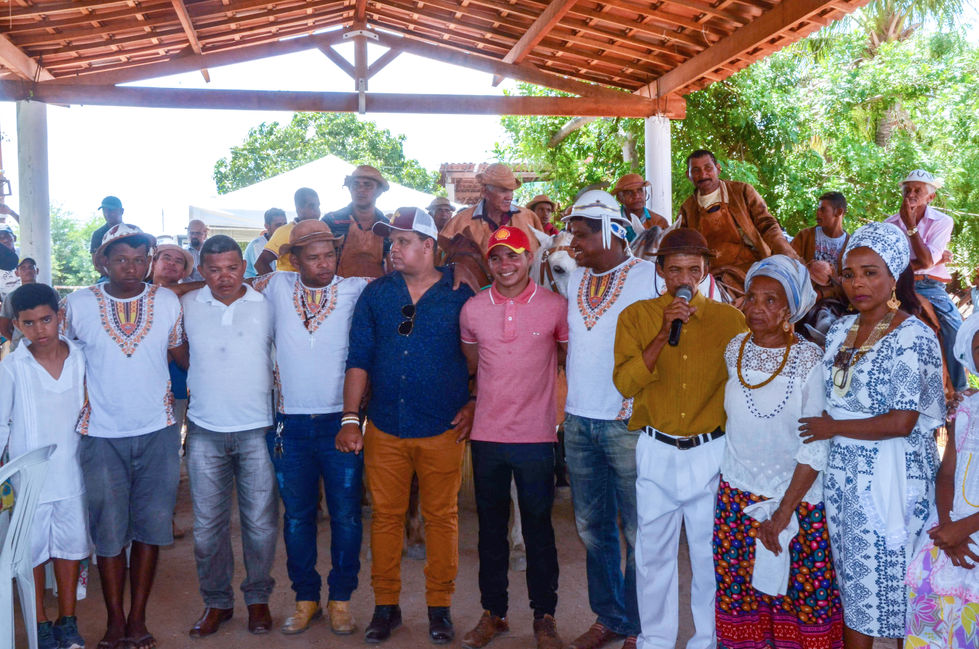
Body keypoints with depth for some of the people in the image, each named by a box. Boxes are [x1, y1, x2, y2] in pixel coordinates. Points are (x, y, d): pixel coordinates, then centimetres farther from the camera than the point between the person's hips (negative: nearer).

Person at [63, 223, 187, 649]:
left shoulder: (168, 302, 1)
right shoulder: (78, 305, -2)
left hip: (158, 433, 1)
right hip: (101, 435, -1)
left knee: (150, 527, 6)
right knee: (109, 531, 5)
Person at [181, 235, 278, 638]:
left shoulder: (266, 305, 0)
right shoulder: (187, 305, 2)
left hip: (257, 429, -1)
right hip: (205, 431, 1)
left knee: (260, 521, 4)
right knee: (207, 524, 7)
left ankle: (258, 597, 22)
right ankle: (216, 601, 23)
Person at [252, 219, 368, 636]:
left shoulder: (356, 290, -1)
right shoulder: (277, 287, 4)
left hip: (340, 423, -1)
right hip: (291, 425, 2)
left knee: (346, 515, 5)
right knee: (297, 516, 11)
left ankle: (341, 598, 21)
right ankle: (305, 598, 25)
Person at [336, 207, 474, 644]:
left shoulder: (461, 295, -1)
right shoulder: (376, 293, 6)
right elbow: (359, 358, 4)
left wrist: (473, 404, -1)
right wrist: (350, 418, -1)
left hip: (443, 428, -2)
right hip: (385, 428, 2)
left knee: (442, 517, 6)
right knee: (386, 515, 8)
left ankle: (440, 606, 20)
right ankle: (385, 605, 21)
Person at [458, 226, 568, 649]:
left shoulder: (555, 306, -5)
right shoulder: (472, 310, 3)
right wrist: (470, 406, 13)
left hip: (535, 436, -2)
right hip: (486, 437, 3)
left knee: (538, 529, 7)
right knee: (491, 529, 13)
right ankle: (492, 612, 26)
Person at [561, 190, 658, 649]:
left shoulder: (651, 276, -6)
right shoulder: (576, 278, 12)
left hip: (629, 422, -6)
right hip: (578, 420, 6)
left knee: (638, 530, 2)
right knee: (593, 527, 14)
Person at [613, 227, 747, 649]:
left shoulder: (730, 320, 2)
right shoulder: (637, 317, 0)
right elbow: (625, 382, -11)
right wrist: (663, 334, -18)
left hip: (712, 452, 0)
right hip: (656, 453, 0)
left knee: (710, 553, 8)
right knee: (653, 553, 10)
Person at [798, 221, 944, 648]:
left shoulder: (914, 337, -13)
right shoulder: (841, 330, 7)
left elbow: (900, 423, -19)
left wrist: (832, 428, -11)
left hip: (893, 473, -6)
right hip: (842, 469, 6)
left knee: (888, 576, 4)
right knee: (850, 577, 14)